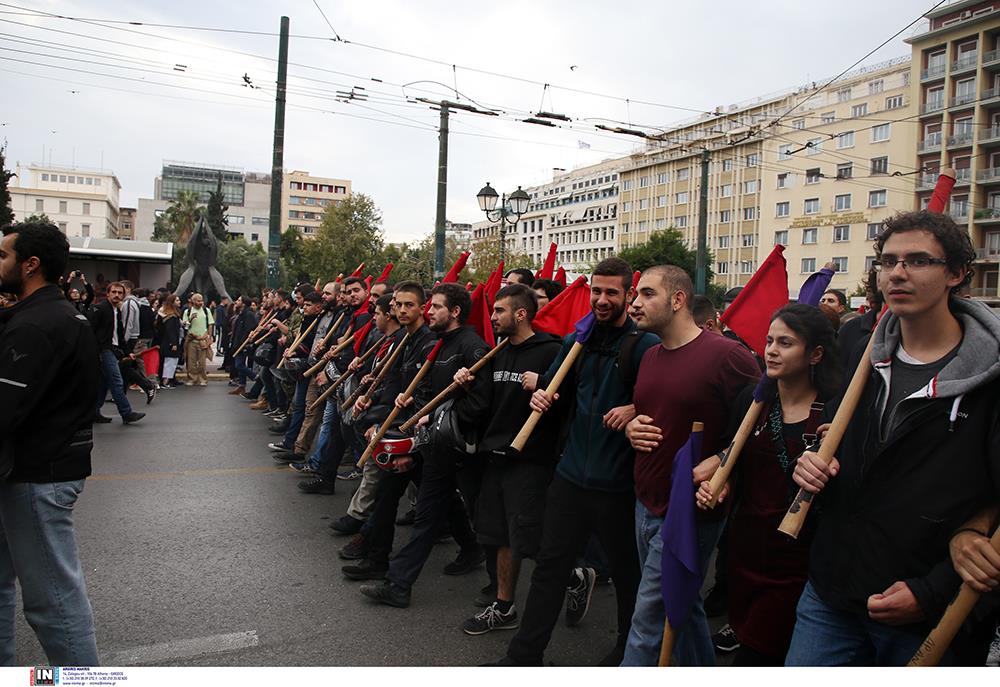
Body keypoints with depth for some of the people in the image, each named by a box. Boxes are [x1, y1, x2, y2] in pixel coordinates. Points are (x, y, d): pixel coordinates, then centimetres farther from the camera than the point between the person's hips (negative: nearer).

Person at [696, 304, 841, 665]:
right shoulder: (752, 399, 2)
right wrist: (719, 489, -7)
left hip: (798, 563, -4)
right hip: (746, 550, 5)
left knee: (752, 660, -1)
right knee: (747, 644, 18)